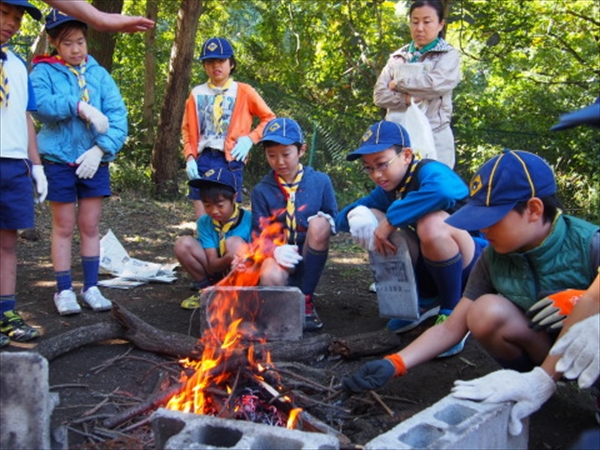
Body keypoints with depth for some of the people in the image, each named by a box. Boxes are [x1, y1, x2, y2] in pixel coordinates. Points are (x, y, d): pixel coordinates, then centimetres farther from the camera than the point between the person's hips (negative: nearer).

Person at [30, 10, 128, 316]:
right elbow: (40, 104, -18)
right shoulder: (43, 71, 0)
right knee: (64, 227, 5)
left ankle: (91, 287, 19)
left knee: (90, 226, 9)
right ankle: (64, 290, 15)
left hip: (94, 159, 2)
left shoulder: (99, 73, 6)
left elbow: (118, 114, -2)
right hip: (59, 159, -2)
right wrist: (78, 106, -27)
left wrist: (100, 148, -14)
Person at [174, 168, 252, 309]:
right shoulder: (204, 223, -8)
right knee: (183, 244, -16)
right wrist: (228, 258, -37)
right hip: (217, 274, 4)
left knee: (234, 242, -30)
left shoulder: (249, 220, -17)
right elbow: (212, 266, -15)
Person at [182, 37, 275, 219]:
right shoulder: (197, 94, 11)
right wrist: (189, 158, -2)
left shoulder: (244, 92, 4)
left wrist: (250, 138, -7)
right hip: (202, 160, 3)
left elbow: (269, 118, 7)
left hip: (230, 160, -2)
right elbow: (187, 129, 12)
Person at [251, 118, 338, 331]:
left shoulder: (320, 181, 2)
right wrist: (275, 250, -23)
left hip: (310, 259, 2)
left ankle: (306, 300, -15)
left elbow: (333, 222, 6)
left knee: (319, 224, -30)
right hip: (277, 257, -2)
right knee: (271, 276, -38)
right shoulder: (261, 190, 3)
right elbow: (259, 234, -1)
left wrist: (323, 225, -19)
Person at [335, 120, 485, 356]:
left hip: (473, 266, -7)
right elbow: (341, 218, 5)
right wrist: (356, 216, -20)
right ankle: (425, 302, 3)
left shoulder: (429, 171, -17)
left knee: (431, 222, -37)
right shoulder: (387, 190, 5)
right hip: (432, 272, 7)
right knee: (367, 219, -6)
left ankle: (452, 313, -15)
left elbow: (443, 192, -43)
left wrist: (390, 220, -33)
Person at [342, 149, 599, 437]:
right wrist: (394, 364, -17)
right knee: (485, 312, -25)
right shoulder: (493, 259, -8)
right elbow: (451, 327, -6)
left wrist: (543, 380, -40)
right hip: (542, 353, 4)